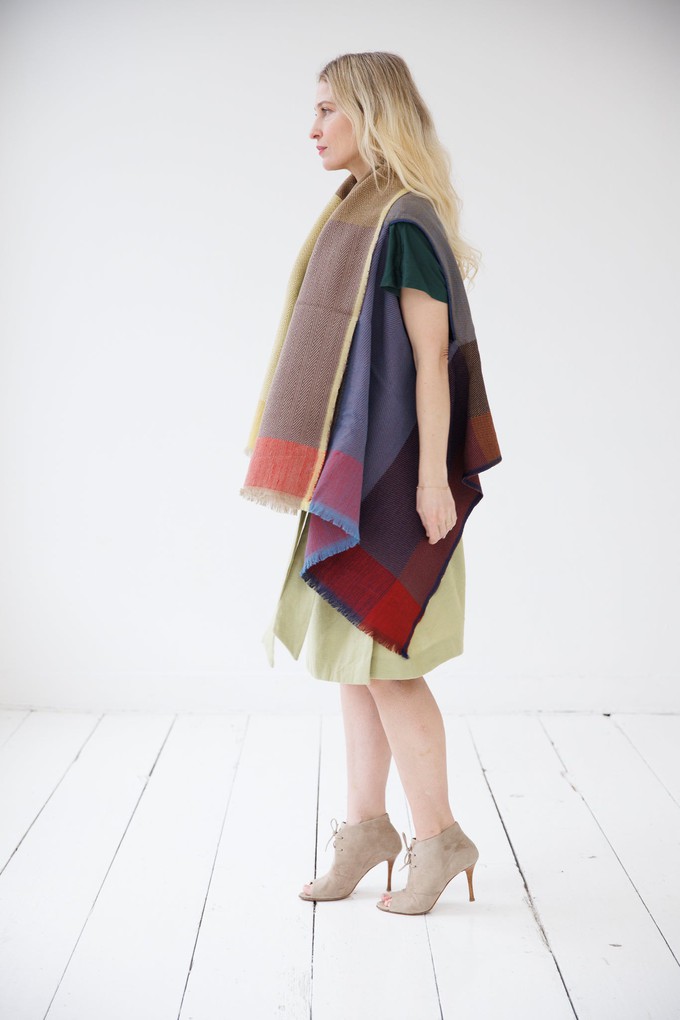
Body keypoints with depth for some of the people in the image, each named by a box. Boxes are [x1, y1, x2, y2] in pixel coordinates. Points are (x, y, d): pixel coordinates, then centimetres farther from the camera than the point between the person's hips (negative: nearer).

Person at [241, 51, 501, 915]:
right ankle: (367, 825, 22)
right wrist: (326, 474, 18)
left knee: (376, 655, -5)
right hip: (345, 466, 9)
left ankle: (439, 837, 9)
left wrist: (434, 479, -19)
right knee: (350, 650, 11)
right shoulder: (355, 215, 14)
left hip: (389, 471, -9)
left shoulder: (405, 224, -13)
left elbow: (432, 357, -16)